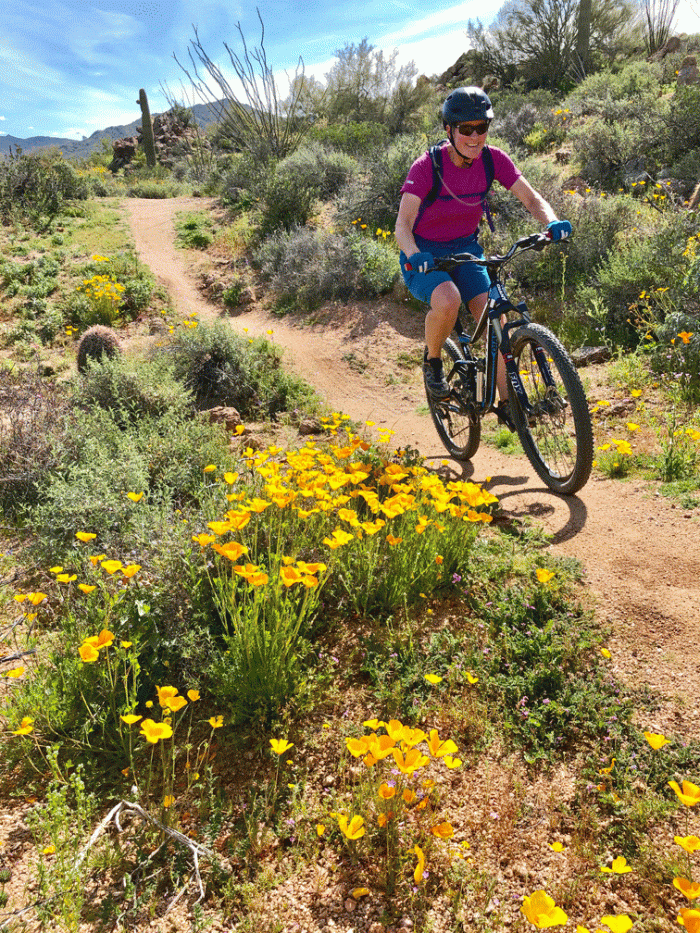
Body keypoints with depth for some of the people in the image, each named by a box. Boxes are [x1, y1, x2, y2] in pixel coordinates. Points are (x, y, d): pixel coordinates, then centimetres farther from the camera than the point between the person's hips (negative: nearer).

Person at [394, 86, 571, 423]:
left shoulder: (493, 159, -9)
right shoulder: (427, 166, -20)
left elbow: (532, 198, -9)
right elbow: (403, 224, -26)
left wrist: (552, 222, -30)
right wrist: (414, 255, -47)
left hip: (466, 250, 4)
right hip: (425, 256, -4)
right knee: (448, 300, -36)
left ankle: (507, 403, -2)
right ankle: (432, 360, -5)